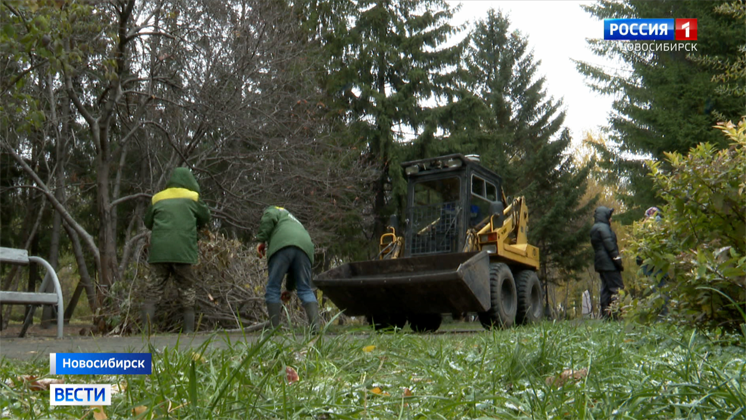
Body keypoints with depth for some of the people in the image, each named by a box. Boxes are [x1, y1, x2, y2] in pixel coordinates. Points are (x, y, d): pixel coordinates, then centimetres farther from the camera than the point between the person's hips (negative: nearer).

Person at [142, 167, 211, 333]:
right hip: (183, 252, -1)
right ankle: (189, 330, 6)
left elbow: (148, 223, 20)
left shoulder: (157, 199, 14)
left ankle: (146, 329, -4)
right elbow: (205, 217, 17)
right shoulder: (192, 197, 7)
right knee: (187, 290, 7)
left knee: (153, 290, 4)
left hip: (159, 252, 2)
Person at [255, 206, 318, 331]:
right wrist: (289, 289, 43)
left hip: (282, 245, -5)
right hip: (305, 246, 5)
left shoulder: (274, 210, 33)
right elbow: (295, 268, 41)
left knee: (273, 288, 2)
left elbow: (269, 217, 2)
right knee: (305, 290, 6)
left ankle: (274, 329, 1)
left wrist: (262, 240, 2)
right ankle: (315, 327, -8)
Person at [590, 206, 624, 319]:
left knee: (606, 288, 9)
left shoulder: (595, 228, 20)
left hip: (600, 263, 10)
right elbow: (610, 245, -17)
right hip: (608, 263, -10)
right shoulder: (603, 227, -10)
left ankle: (605, 314, 9)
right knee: (617, 287, -9)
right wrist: (617, 259, -16)